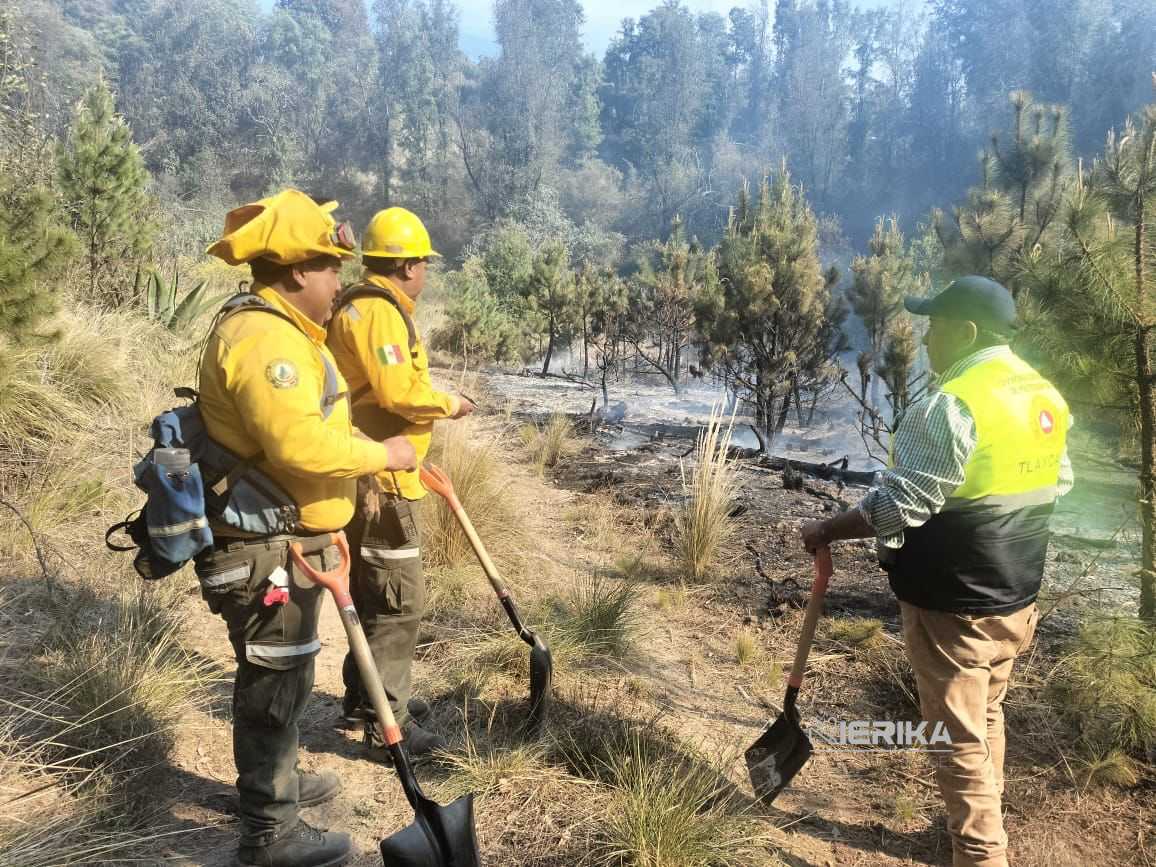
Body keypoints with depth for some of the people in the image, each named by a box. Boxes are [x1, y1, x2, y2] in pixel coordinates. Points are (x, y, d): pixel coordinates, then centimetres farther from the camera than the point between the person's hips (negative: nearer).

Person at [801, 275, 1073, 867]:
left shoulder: (951, 406, -24)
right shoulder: (1048, 398, 3)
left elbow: (896, 506, -25)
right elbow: (1057, 484, 16)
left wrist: (826, 532, -12)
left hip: (954, 606, -9)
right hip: (1016, 597, 9)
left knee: (960, 739, 6)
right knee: (986, 718, 26)